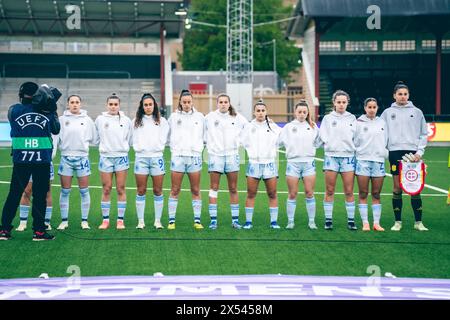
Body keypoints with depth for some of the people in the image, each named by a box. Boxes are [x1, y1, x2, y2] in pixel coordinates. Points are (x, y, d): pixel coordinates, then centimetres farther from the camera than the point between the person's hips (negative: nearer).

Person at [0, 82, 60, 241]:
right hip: (42, 161, -1)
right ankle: (39, 231, 5)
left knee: (14, 195, 8)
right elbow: (56, 130, 16)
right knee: (40, 196, 4)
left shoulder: (13, 110, -1)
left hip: (20, 161, 1)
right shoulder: (47, 112, 0)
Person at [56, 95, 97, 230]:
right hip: (66, 157, 0)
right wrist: (63, 146, -4)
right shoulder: (62, 119, 1)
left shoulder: (87, 119, 4)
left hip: (82, 157, 0)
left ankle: (84, 221, 10)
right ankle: (64, 221, 12)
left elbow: (94, 138, 10)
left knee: (84, 191, 2)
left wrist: (84, 143, 5)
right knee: (65, 191, 3)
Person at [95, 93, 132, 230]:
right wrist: (104, 147, 9)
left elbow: (129, 138, 12)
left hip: (122, 156, 0)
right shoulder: (100, 119, 2)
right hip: (105, 157, 0)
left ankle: (120, 220, 6)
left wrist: (123, 147, 10)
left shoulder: (126, 120, 3)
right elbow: (97, 137, 12)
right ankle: (105, 220, 9)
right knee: (106, 189, 2)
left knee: (121, 189, 1)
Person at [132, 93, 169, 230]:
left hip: (157, 157, 0)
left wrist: (157, 148, -7)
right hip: (141, 158, 0)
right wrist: (139, 148, -7)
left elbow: (163, 140, 3)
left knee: (158, 191, 1)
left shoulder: (161, 121, 8)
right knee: (141, 191, 1)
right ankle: (140, 221, 6)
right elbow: (135, 140, 6)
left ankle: (158, 221, 8)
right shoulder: (137, 121, 9)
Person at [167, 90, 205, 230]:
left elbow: (205, 136, 13)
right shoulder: (173, 117, 5)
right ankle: (171, 221, 5)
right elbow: (168, 136, 11)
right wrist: (175, 147, 5)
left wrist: (199, 147, 5)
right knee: (175, 190, 0)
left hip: (195, 156, 1)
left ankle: (197, 220, 8)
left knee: (196, 190, 3)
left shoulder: (200, 117, 7)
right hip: (178, 156, -1)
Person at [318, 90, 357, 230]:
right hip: (331, 155, 0)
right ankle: (328, 220, 6)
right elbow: (323, 137, 2)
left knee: (349, 191, -2)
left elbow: (356, 137, 8)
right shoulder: (327, 118, 9)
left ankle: (351, 220, 4)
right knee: (330, 191, 1)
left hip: (348, 156, 1)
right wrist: (330, 143, -10)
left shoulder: (352, 118, 12)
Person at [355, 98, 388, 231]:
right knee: (363, 194, -1)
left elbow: (385, 141, 16)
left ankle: (376, 223, 7)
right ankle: (365, 223, 2)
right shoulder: (359, 122, 2)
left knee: (376, 194, 4)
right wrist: (354, 158, -1)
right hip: (363, 160, -2)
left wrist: (384, 154, 8)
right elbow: (354, 142, 3)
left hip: (378, 160, 3)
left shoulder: (382, 122, 12)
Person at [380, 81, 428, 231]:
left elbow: (424, 134, 9)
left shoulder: (417, 112, 9)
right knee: (397, 188, 0)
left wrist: (419, 151, -2)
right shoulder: (387, 113, 9)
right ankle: (398, 222, 6)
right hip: (395, 151, 0)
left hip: (413, 152, 0)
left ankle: (418, 222, 5)